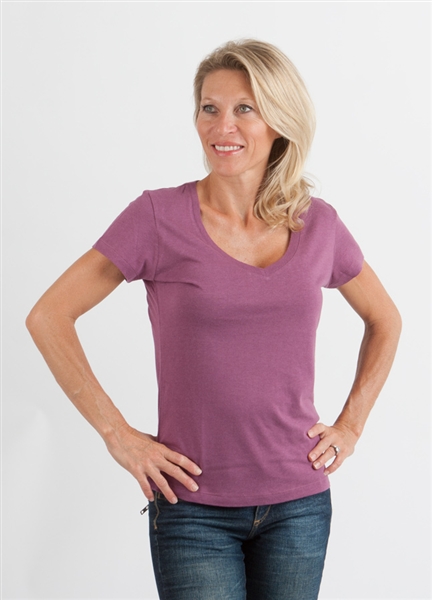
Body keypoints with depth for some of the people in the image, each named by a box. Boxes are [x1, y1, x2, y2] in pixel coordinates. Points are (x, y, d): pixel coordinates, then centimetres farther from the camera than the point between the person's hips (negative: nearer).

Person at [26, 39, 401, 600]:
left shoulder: (318, 224, 2)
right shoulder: (160, 216, -8)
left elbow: (384, 320, 18)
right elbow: (48, 317, -6)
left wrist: (351, 424, 8)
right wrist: (117, 432, -8)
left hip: (299, 503, 3)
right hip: (194, 505, -3)